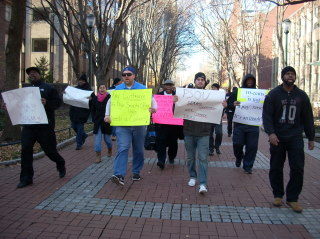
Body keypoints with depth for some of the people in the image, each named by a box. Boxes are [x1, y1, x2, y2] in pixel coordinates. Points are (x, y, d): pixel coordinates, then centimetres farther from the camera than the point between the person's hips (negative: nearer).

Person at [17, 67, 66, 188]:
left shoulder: (48, 88, 0)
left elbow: (58, 102, -7)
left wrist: (47, 103, -24)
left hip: (45, 125, -4)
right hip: (28, 125, 4)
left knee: (49, 149, 5)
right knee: (26, 150, -3)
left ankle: (61, 164, 35)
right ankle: (26, 178, 6)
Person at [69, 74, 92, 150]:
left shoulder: (88, 89, -2)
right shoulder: (76, 88, 12)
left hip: (83, 111, -5)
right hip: (74, 110, 5)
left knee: (80, 127, -3)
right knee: (74, 126, 10)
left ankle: (79, 144, 8)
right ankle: (83, 135, 36)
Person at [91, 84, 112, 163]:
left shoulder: (109, 98, -7)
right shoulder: (95, 98, 3)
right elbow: (92, 110, 12)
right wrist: (94, 120, 4)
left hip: (107, 121, -2)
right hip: (97, 122, 2)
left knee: (107, 138, 9)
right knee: (97, 139, -3)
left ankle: (110, 150, 38)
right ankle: (98, 156, 2)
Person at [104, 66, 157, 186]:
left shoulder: (142, 88, 2)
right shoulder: (117, 89, 7)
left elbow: (152, 100, 4)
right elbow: (110, 102, 17)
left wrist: (153, 108, -19)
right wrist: (107, 115, 1)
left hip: (139, 124, 1)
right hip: (122, 125, 0)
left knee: (139, 150, 11)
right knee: (122, 149, -14)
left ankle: (136, 172, 28)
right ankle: (119, 175, -20)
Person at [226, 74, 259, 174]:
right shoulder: (237, 92, 2)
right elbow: (228, 104, -1)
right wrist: (233, 105, -22)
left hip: (253, 125, 1)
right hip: (239, 123, -1)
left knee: (252, 146, 2)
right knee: (237, 143, 0)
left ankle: (247, 166, 18)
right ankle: (239, 157, 32)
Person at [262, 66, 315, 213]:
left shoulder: (301, 95, 8)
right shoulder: (273, 94, 0)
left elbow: (308, 118, 11)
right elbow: (267, 115, -6)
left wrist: (311, 138, 10)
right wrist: (270, 133, -20)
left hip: (295, 138, 1)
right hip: (277, 138, -1)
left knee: (297, 168, -3)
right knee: (276, 168, 6)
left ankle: (292, 198, 10)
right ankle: (278, 195, 23)